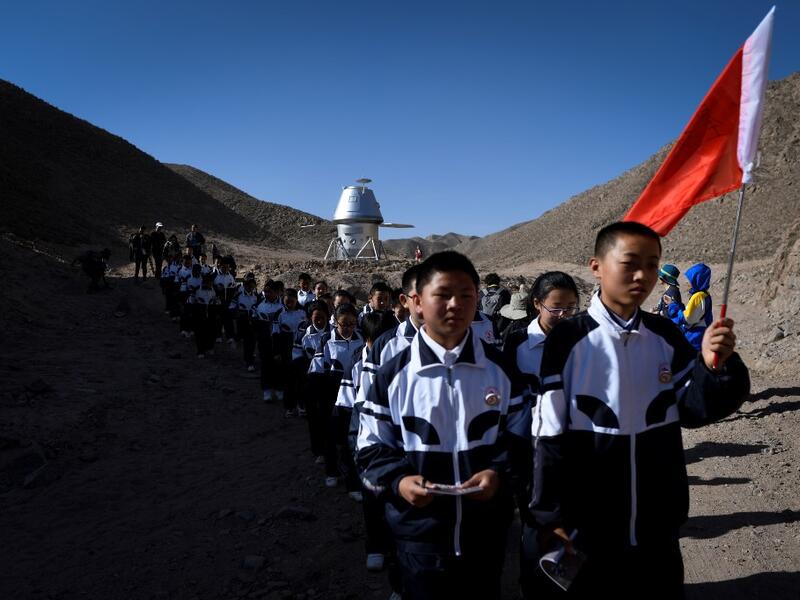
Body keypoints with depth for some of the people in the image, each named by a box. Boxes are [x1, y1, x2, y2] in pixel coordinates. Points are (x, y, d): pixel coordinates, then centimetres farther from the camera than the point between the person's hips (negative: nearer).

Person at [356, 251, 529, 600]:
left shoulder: (500, 370, 0)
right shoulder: (392, 376, -5)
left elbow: (519, 438, 6)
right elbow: (371, 450, 0)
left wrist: (499, 473, -12)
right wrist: (398, 481, -18)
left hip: (486, 534, 2)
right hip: (419, 535, -2)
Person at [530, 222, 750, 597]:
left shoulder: (666, 336, -1)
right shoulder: (568, 339, -14)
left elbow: (693, 410, 1)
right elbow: (550, 433, -10)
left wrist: (715, 367, -18)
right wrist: (552, 515, -7)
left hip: (658, 526, 4)